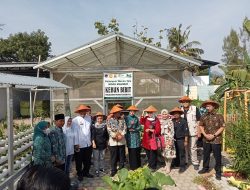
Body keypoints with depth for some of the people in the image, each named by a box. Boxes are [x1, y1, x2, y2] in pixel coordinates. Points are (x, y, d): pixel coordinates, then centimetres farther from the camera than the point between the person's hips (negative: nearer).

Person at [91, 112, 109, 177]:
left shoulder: (105, 126, 2)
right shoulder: (94, 126, -4)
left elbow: (107, 135, 9)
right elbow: (92, 135, -6)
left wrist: (107, 142, 10)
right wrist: (93, 143, -14)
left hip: (103, 144, 2)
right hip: (96, 145, -2)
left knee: (102, 157, 13)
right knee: (96, 158, 4)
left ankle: (101, 168, 28)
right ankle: (97, 170, 13)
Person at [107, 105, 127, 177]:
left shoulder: (122, 120, 7)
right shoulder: (110, 121, -3)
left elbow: (125, 128, -1)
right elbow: (109, 130, -9)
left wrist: (121, 135, -15)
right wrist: (116, 137, -15)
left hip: (122, 141, 3)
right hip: (113, 142, -3)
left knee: (122, 157, 10)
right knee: (114, 158, 6)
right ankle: (113, 172, 18)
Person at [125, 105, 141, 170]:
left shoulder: (136, 118, 8)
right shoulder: (126, 118, 0)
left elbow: (139, 127, 5)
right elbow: (125, 127, -6)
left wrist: (134, 129, -11)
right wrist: (130, 124, -22)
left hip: (136, 136, 3)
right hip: (130, 136, -3)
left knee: (137, 151, 7)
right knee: (131, 152, -3)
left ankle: (138, 165, 22)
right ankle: (133, 166, 8)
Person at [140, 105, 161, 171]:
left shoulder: (156, 120, -10)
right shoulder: (146, 118, 5)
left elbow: (158, 130, -14)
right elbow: (141, 122, -11)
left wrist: (150, 130, -21)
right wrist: (142, 115, -18)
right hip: (146, 139, 5)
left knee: (153, 153, 3)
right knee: (148, 153, 17)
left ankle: (153, 166, 15)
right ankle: (150, 164, 34)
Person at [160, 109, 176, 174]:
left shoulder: (170, 122, -4)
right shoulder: (160, 122, 8)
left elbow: (172, 131, -7)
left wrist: (171, 140, -13)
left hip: (169, 139, -4)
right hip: (162, 139, 4)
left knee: (169, 153, -3)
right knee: (164, 153, 10)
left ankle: (168, 167, 7)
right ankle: (166, 165, 26)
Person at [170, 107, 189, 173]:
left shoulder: (183, 121, -8)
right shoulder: (172, 121, 4)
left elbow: (186, 131, -8)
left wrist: (186, 141, -10)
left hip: (181, 139, -4)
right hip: (174, 139, 4)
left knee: (181, 153, 2)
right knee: (175, 153, 15)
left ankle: (182, 166, 12)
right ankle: (176, 163, 31)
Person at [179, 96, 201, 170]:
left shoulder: (195, 109, -4)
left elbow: (198, 121, -2)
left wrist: (199, 132, -5)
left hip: (192, 132, -3)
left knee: (193, 148, 3)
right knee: (184, 148, 12)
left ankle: (195, 163, 17)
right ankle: (184, 162, 26)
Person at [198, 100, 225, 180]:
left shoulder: (219, 116, -9)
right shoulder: (204, 116, 4)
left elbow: (222, 127, -10)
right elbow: (201, 126, 9)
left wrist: (214, 135, -16)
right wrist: (205, 135, -5)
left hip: (216, 140, -4)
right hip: (206, 140, 4)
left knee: (217, 156, 5)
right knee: (206, 155, 16)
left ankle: (218, 172, 19)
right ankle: (205, 168, 33)